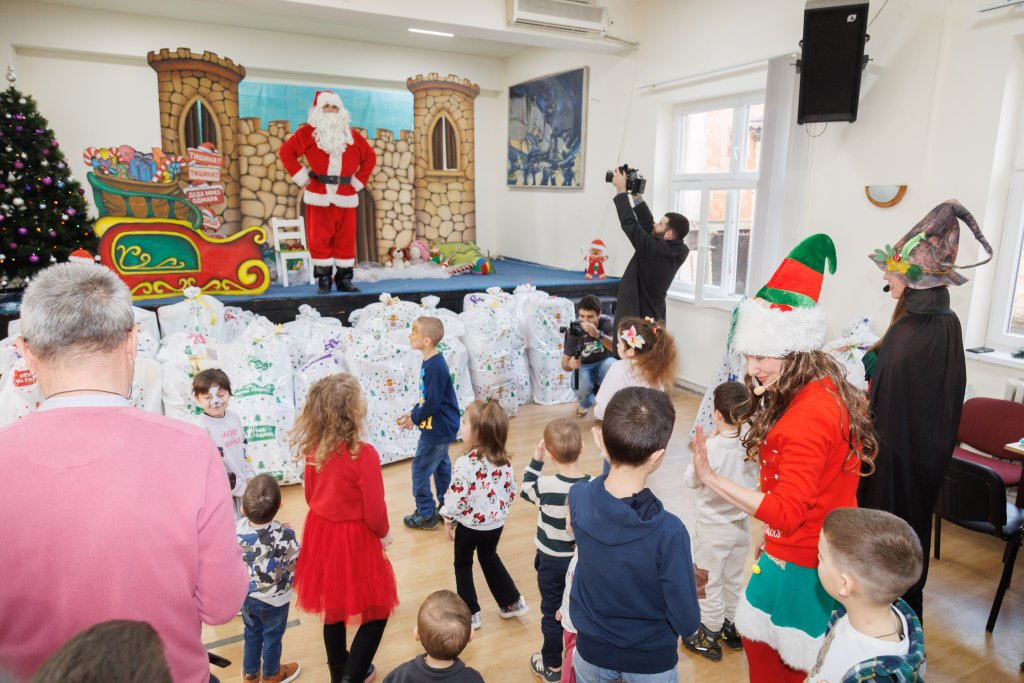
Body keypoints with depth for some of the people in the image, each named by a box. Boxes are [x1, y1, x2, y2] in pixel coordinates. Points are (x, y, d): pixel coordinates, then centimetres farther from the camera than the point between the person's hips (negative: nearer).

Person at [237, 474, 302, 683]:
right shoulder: (283, 535, -33)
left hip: (245, 595, 4)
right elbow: (296, 563, -18)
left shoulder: (239, 528, -21)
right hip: (274, 599, -4)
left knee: (251, 634, 28)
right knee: (272, 637, 22)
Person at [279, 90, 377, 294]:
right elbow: (286, 152, 1)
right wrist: (302, 177, -4)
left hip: (345, 197, 2)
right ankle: (323, 280, 7)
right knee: (320, 238, -1)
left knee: (346, 238, 3)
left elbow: (370, 157, 17)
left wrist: (358, 181, 8)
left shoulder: (352, 135, 12)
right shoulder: (308, 132, 3)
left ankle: (344, 279, 11)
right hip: (319, 196, -2)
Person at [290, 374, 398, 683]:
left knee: (332, 603, 25)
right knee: (377, 608, 14)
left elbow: (311, 495, 7)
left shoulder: (314, 448, -7)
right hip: (355, 538, -7)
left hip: (322, 532, 7)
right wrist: (383, 534, 1)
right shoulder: (364, 454, -27)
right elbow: (374, 510, -19)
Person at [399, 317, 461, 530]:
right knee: (440, 466, 20)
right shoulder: (430, 362, 4)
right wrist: (414, 413, 5)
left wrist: (415, 418, -10)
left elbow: (432, 403, -24)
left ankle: (425, 515, 15)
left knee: (420, 469, 2)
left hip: (437, 429, -10)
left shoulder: (435, 367, -26)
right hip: (442, 427, 10)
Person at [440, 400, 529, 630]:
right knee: (489, 558, 28)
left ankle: (470, 614, 26)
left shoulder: (466, 464, -28)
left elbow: (456, 497, -22)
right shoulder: (505, 460, -9)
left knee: (463, 564, 18)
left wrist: (448, 520, -4)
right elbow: (511, 491, 1)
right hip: (496, 523, 6)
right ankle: (512, 602, 33)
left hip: (470, 525, -5)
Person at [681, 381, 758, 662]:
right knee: (734, 579, 24)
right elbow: (754, 480, 3)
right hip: (741, 524, 5)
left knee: (710, 583, 14)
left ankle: (711, 637, 28)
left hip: (713, 527, -5)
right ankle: (731, 628, 42)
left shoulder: (711, 448, -29)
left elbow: (690, 480, -12)